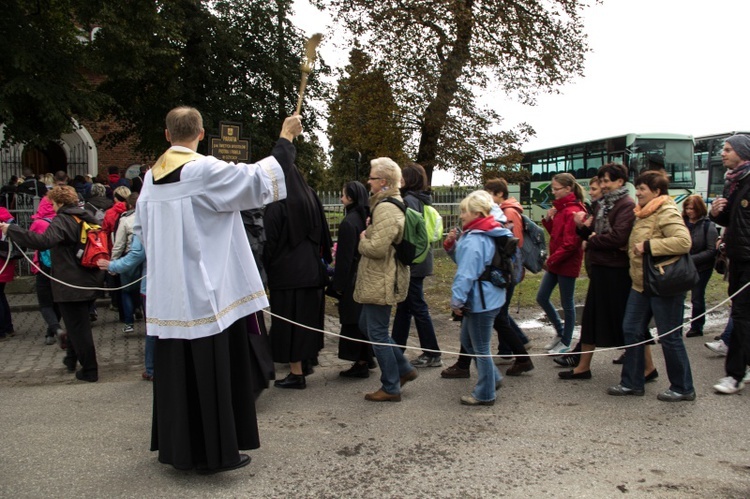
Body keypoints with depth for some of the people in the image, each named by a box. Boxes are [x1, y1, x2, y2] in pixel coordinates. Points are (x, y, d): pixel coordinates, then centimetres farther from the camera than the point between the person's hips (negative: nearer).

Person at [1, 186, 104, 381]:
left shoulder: (61, 220, -16)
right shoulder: (86, 217, 8)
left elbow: (43, 241, -32)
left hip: (71, 284, -8)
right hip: (89, 281, 8)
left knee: (77, 327, 1)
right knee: (76, 322, 23)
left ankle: (89, 370, 6)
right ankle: (72, 359, 37)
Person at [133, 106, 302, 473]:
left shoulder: (152, 176, 8)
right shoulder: (205, 170, -13)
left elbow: (141, 228, 17)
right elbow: (257, 180, -15)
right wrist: (285, 139, -4)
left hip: (166, 294, 7)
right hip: (203, 291, -7)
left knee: (174, 370, 15)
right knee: (210, 371, 1)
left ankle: (176, 446, 26)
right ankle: (213, 452, 10)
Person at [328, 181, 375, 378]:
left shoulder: (349, 222, -17)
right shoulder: (367, 218, 7)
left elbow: (345, 256, -17)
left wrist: (339, 284, -12)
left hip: (353, 279, -8)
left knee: (352, 320, -1)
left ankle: (360, 364, 3)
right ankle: (367, 357, 26)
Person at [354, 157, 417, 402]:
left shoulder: (386, 208, -20)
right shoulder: (392, 203, 14)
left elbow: (377, 247, -28)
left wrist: (363, 241, -8)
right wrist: (368, 234, 9)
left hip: (381, 281, -11)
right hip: (379, 279, 11)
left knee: (377, 332, 0)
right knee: (367, 325, 19)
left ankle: (391, 388, 12)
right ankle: (404, 369, 25)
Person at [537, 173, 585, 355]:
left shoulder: (573, 211, -18)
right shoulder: (561, 208, 10)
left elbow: (570, 244, -22)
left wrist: (552, 260, -16)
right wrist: (548, 219, 0)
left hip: (567, 264, -9)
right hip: (555, 263, 9)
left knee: (567, 303, 4)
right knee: (541, 297, 13)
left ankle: (566, 343, 18)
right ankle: (560, 332, 30)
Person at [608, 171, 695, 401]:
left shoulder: (667, 212, -14)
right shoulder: (643, 213, 15)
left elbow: (683, 242, -28)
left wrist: (648, 246, -25)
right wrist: (634, 247, 11)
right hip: (641, 283, 9)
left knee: (669, 337, 1)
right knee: (631, 331, 9)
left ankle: (683, 388, 17)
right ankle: (632, 382, 19)